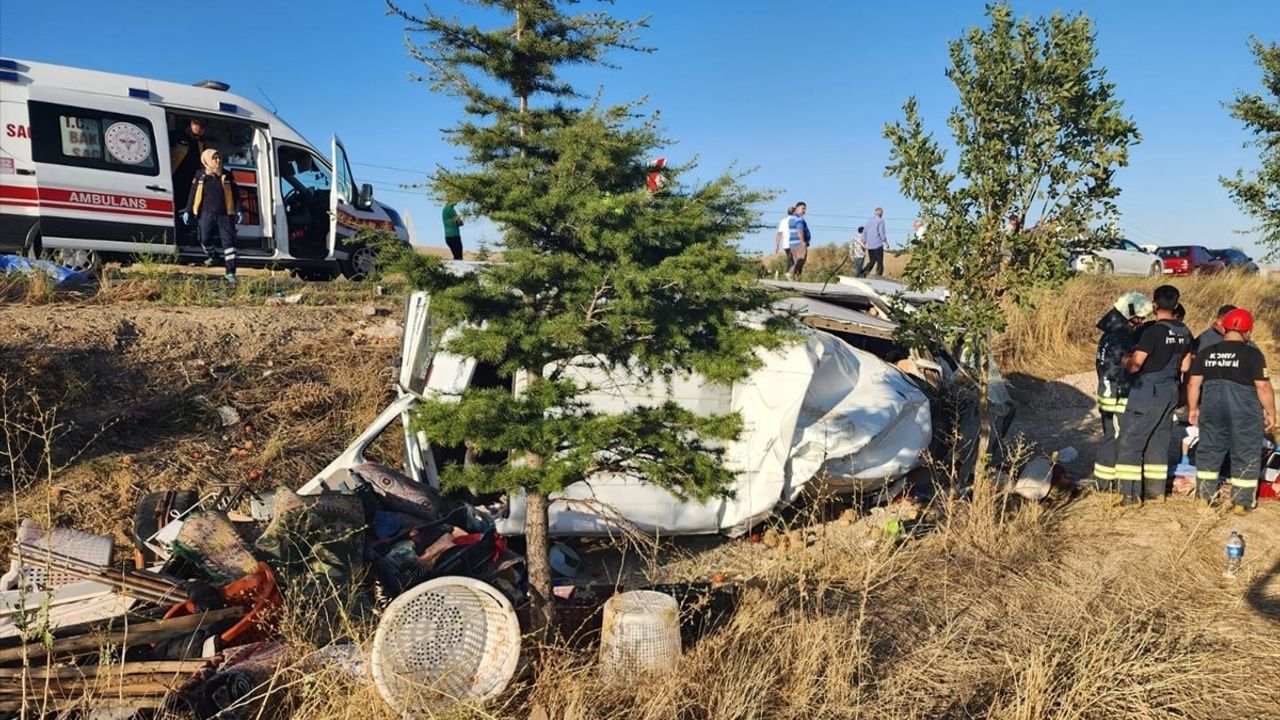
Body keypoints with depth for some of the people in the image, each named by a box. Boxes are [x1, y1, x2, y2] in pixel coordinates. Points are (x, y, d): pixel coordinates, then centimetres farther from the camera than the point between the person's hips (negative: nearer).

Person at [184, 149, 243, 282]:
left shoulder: (227, 176, 4)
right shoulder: (201, 176, 3)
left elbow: (235, 194, 5)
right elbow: (193, 194, 7)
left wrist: (238, 211, -2)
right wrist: (187, 211, 5)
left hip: (224, 214, 0)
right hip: (207, 213, 0)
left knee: (228, 241, -7)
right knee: (205, 238, 2)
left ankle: (230, 272, -8)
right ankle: (211, 256, 38)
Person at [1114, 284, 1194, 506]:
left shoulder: (1153, 331, -18)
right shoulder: (1185, 332, 5)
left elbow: (1134, 366, -21)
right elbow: (1185, 366, 14)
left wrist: (1126, 359, 0)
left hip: (1147, 393, -7)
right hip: (1170, 393, 8)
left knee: (1130, 442, -3)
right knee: (1159, 441, 16)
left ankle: (1131, 494, -5)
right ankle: (1156, 489, 21)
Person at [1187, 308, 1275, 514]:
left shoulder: (1205, 352, 3)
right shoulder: (1253, 354, -10)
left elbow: (1193, 384, 4)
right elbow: (1263, 387, -11)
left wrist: (1193, 408, 14)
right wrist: (1270, 412, -1)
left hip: (1212, 406, 4)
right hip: (1244, 410, -4)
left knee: (1209, 450, 14)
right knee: (1246, 455, 7)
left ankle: (1205, 497, 20)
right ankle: (1241, 502, 10)